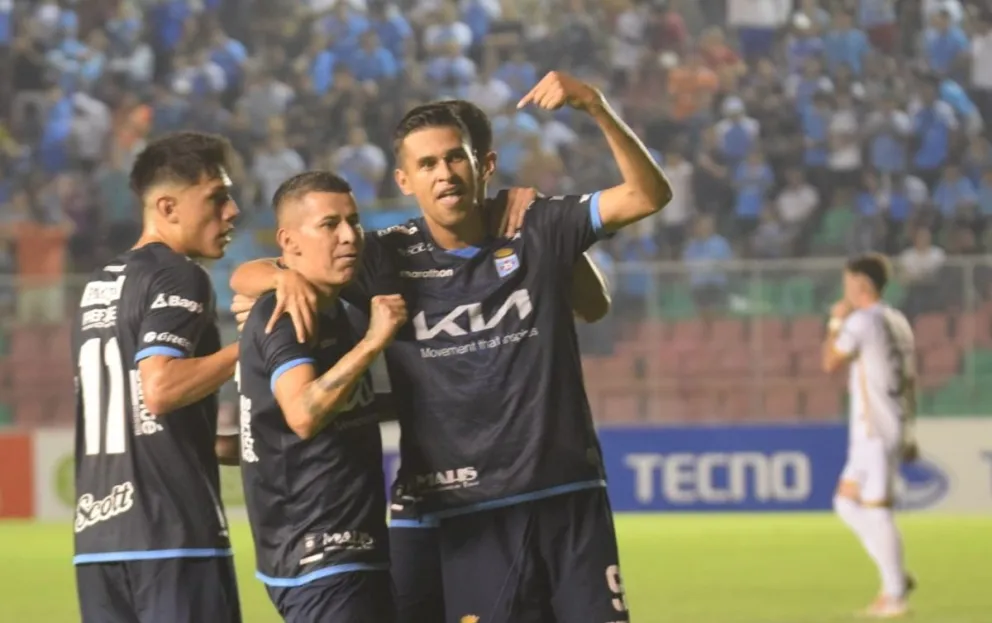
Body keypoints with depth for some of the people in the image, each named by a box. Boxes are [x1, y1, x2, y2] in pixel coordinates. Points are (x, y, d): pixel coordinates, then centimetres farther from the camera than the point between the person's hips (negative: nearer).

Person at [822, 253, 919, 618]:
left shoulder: (862, 321, -12)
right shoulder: (899, 322, 15)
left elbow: (830, 362, -11)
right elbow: (910, 380, 18)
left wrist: (836, 322, 3)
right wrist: (908, 432, 22)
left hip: (874, 430, -9)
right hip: (895, 426, 9)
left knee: (876, 508, -5)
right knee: (846, 502, 14)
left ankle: (894, 595, -2)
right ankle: (896, 577, 11)